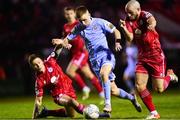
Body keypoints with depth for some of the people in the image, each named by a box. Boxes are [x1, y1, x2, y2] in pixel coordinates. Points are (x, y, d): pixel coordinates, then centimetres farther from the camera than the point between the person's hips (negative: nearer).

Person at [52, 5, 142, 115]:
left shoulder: (99, 22, -6)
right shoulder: (79, 28, 3)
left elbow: (116, 31, 1)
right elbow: (67, 40, 5)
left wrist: (117, 42, -18)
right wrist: (60, 41, -18)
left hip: (106, 55, -4)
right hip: (95, 60, 4)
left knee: (103, 73, -37)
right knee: (113, 90, 3)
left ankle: (108, 104, -33)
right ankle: (131, 98, 31)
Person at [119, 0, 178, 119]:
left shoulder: (145, 15, -16)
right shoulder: (129, 21, -2)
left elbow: (152, 20, -40)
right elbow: (130, 38, -16)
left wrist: (151, 25, -60)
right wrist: (124, 29, -33)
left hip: (156, 55, -5)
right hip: (142, 57, 5)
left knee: (159, 89, -4)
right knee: (139, 86, -7)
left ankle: (170, 75, 29)